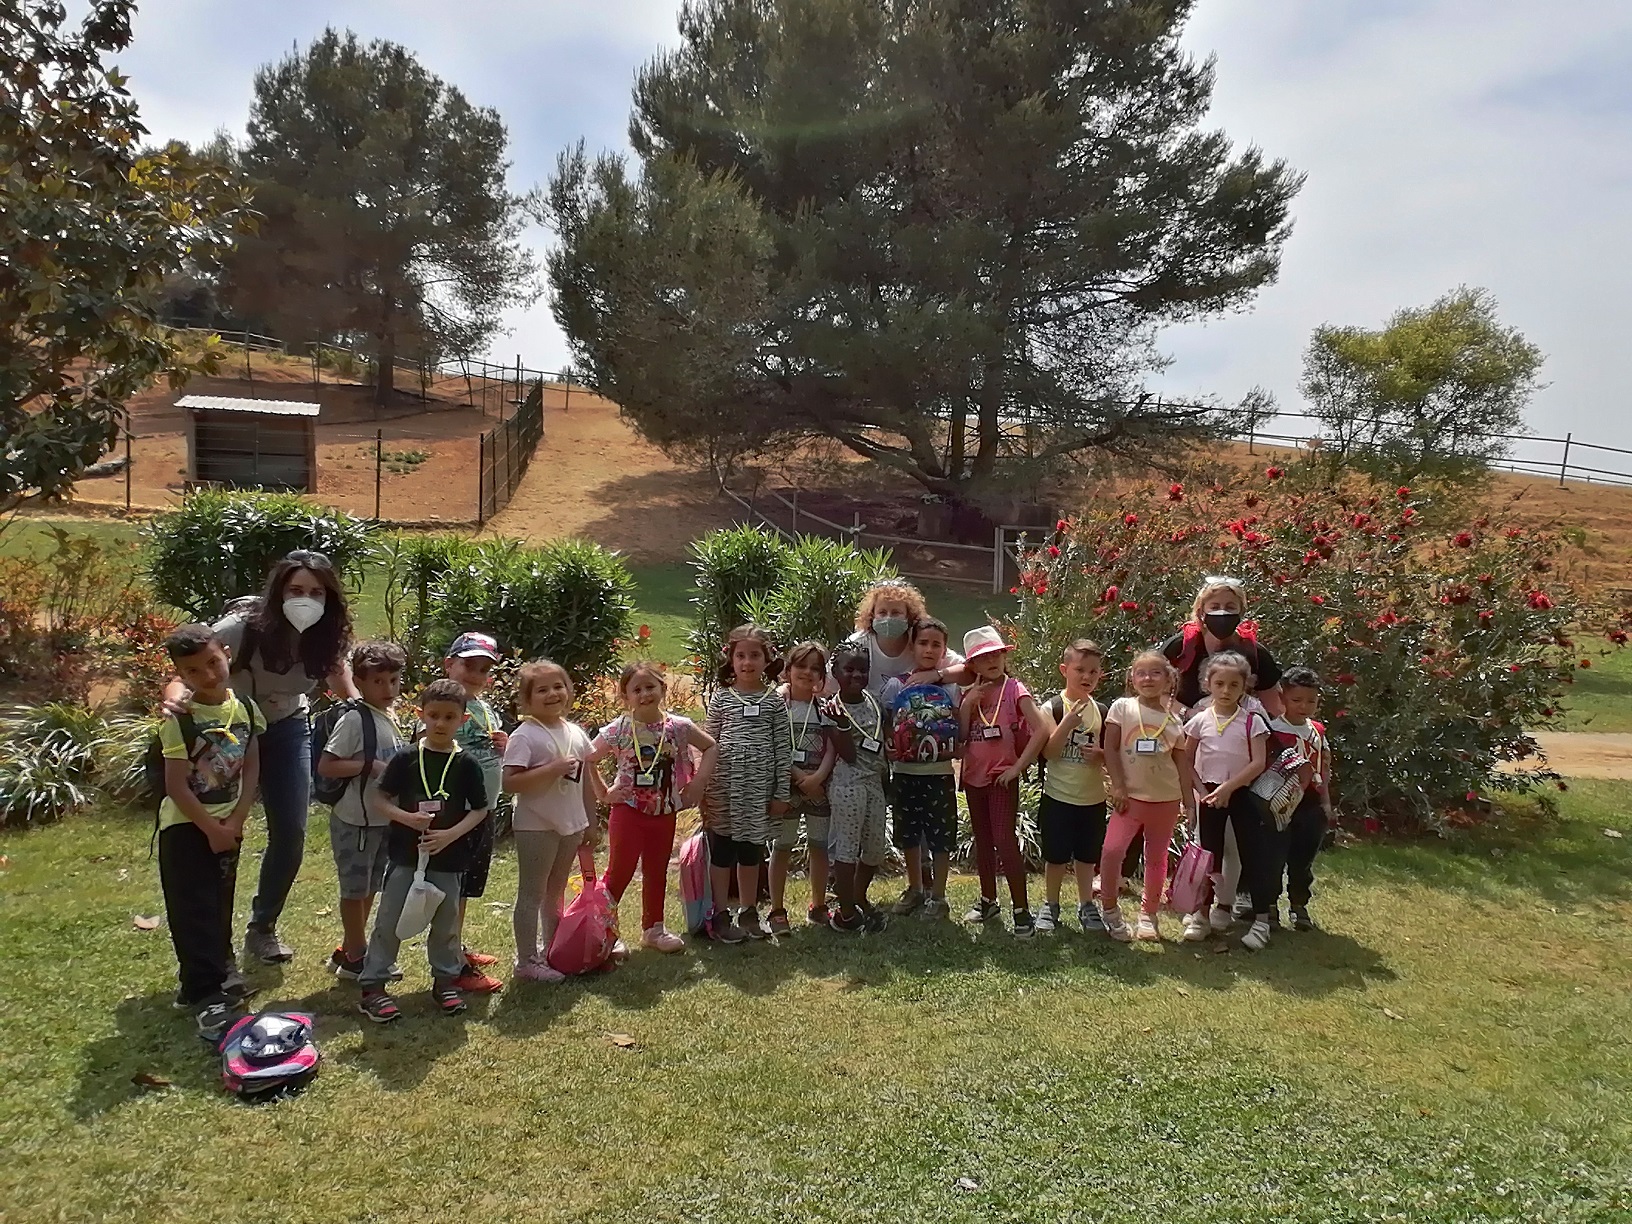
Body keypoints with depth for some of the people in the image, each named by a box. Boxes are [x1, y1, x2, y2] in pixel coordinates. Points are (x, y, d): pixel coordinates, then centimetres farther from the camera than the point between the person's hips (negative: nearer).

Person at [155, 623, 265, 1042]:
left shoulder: (246, 709, -2)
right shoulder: (179, 719, -16)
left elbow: (251, 770, 1)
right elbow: (176, 786, -16)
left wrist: (235, 822, -8)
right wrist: (211, 829, -14)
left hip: (227, 824, 5)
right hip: (185, 826, -5)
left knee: (220, 908, 13)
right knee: (194, 913, -6)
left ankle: (207, 980, 29)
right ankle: (206, 996, -4)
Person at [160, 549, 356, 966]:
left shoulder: (327, 635, -18)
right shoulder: (243, 627, -31)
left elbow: (336, 667, 1)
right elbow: (186, 672, -31)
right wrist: (175, 697, -54)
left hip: (287, 730, 4)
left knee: (291, 835, 4)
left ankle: (262, 929, 27)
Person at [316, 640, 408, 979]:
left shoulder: (391, 715, 6)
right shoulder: (354, 719, -18)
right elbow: (326, 766, -21)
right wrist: (370, 766, -25)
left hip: (383, 819, 8)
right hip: (354, 820, -8)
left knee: (370, 888, 17)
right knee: (355, 889, 6)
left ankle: (348, 951, 32)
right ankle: (355, 957, 20)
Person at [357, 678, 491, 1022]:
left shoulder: (466, 765, -4)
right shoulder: (406, 759, -4)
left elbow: (480, 809, -1)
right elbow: (377, 797, -2)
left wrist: (451, 833, -15)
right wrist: (406, 817, -18)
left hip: (448, 855, 1)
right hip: (406, 852, -1)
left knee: (446, 921, 12)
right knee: (389, 919, 3)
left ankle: (445, 979, 29)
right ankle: (372, 985, 13)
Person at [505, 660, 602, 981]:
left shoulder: (575, 732, 6)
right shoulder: (524, 736, -14)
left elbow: (587, 777, 13)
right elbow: (510, 782, -22)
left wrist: (591, 821, 12)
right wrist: (552, 769, -27)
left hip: (570, 824, 7)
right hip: (536, 826, -7)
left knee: (556, 891, 19)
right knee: (532, 894, 3)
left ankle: (551, 952, 33)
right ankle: (526, 961, 14)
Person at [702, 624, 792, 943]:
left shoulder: (775, 700, 3)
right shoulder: (721, 697, 0)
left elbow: (783, 748, 4)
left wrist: (782, 792, 2)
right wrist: (703, 791, -1)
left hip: (758, 786, 2)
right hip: (724, 785, -1)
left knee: (751, 850, 13)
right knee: (722, 850, 6)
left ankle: (749, 913, 26)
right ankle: (721, 916, 16)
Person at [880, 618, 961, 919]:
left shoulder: (952, 686, -2)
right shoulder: (896, 685, 0)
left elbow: (962, 728, 4)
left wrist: (956, 750, -12)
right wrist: (891, 748, -10)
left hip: (940, 773, -1)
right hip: (904, 773, 2)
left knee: (941, 836, 4)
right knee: (908, 835, 13)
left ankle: (937, 895, 19)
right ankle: (915, 889, 31)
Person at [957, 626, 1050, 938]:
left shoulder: (1014, 689, -7)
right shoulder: (970, 694, 8)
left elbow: (1042, 729, -17)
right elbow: (959, 737, 2)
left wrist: (1019, 766, -16)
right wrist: (966, 705, -9)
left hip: (1002, 778, -6)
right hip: (974, 777, 6)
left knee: (1004, 840, -10)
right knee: (983, 842, 15)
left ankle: (1021, 910, -3)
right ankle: (988, 901, 29)